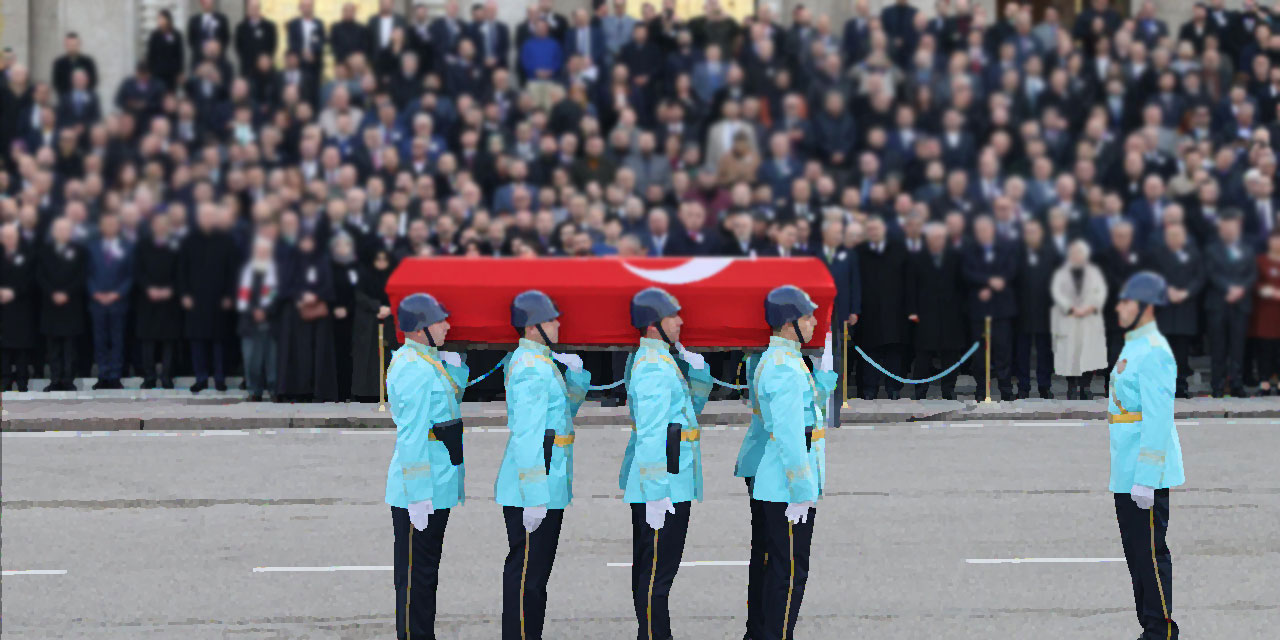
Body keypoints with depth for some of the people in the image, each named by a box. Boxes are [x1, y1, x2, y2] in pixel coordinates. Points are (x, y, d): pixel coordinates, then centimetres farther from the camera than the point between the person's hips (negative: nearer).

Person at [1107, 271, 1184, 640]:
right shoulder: (1132, 348, 17)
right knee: (1136, 553, 13)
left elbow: (1158, 418, -20)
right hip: (1127, 475, 10)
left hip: (1146, 474, -10)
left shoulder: (1154, 352, -16)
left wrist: (1145, 479, -23)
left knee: (1150, 553, -8)